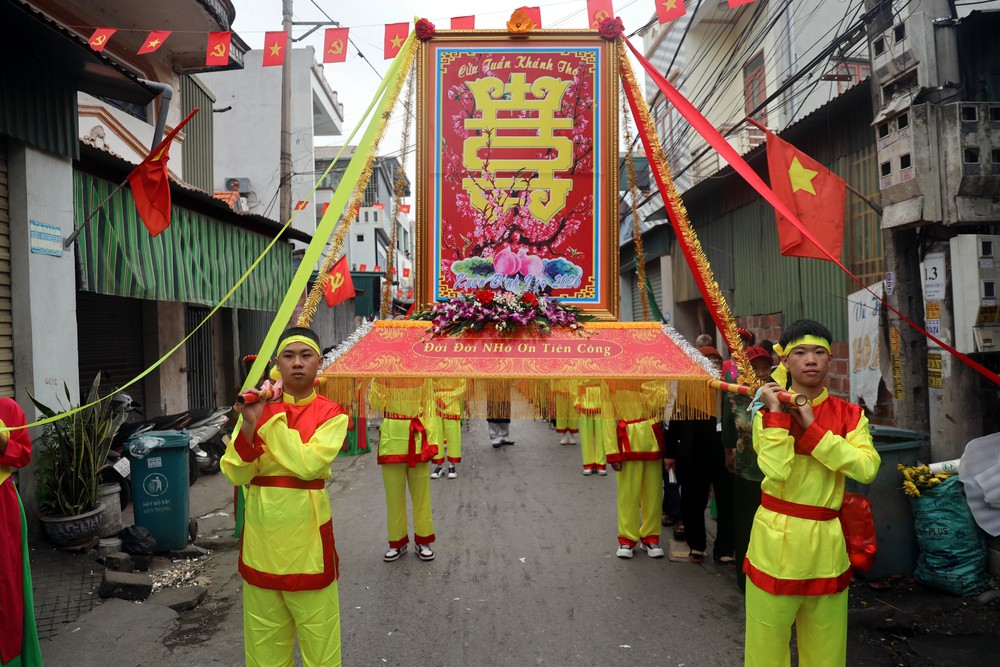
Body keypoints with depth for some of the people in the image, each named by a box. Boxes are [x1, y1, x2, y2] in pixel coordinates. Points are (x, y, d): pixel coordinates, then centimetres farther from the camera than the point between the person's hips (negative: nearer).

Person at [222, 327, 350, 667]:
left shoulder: (331, 414, -6)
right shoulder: (260, 408, 3)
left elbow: (308, 465, -21)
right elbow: (236, 474, -4)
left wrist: (270, 417, -17)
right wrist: (249, 424, -18)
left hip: (306, 538, -3)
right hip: (261, 536, 3)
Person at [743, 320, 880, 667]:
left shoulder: (849, 415, 3)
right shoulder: (768, 413, -3)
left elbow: (867, 468, -15)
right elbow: (777, 471, -20)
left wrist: (811, 426, -15)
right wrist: (777, 413, -17)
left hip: (827, 544, 2)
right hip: (776, 542, -2)